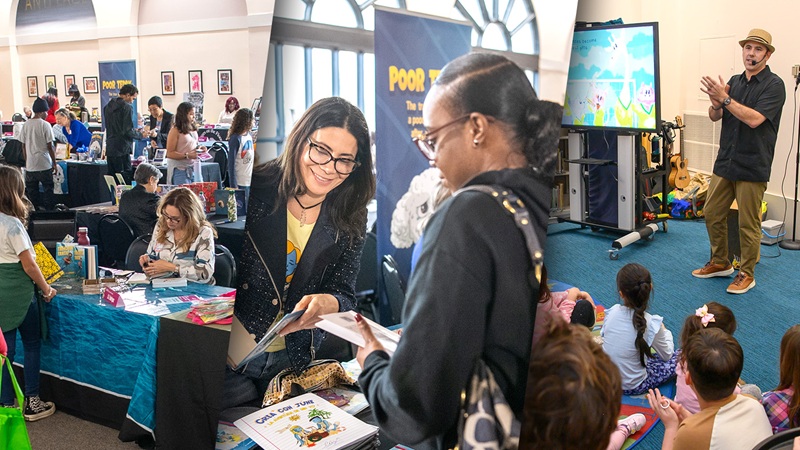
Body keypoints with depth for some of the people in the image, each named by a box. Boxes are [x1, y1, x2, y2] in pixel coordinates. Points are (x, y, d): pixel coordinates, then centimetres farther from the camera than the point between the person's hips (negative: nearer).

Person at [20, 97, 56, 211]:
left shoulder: (26, 125, 4)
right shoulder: (45, 125, -10)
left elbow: (23, 145, 8)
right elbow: (50, 147, -10)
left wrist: (26, 162, 18)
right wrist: (54, 163, -2)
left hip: (30, 165, 4)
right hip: (44, 165, -4)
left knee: (32, 190, 10)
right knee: (48, 189, 5)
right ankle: (49, 210, 6)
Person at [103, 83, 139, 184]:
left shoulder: (107, 106, 14)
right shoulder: (127, 107, -11)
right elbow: (128, 131, -17)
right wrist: (140, 135, 0)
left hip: (109, 148, 8)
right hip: (122, 149, -8)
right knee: (125, 179, -4)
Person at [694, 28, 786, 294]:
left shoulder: (774, 85, -9)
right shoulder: (734, 82, 11)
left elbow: (754, 119, -21)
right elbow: (714, 117, 7)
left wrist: (725, 98, -20)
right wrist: (716, 102, -14)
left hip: (752, 167, -6)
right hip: (725, 162, 6)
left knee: (748, 223, 2)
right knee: (712, 213, 12)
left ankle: (747, 274, 16)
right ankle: (720, 263, 29)